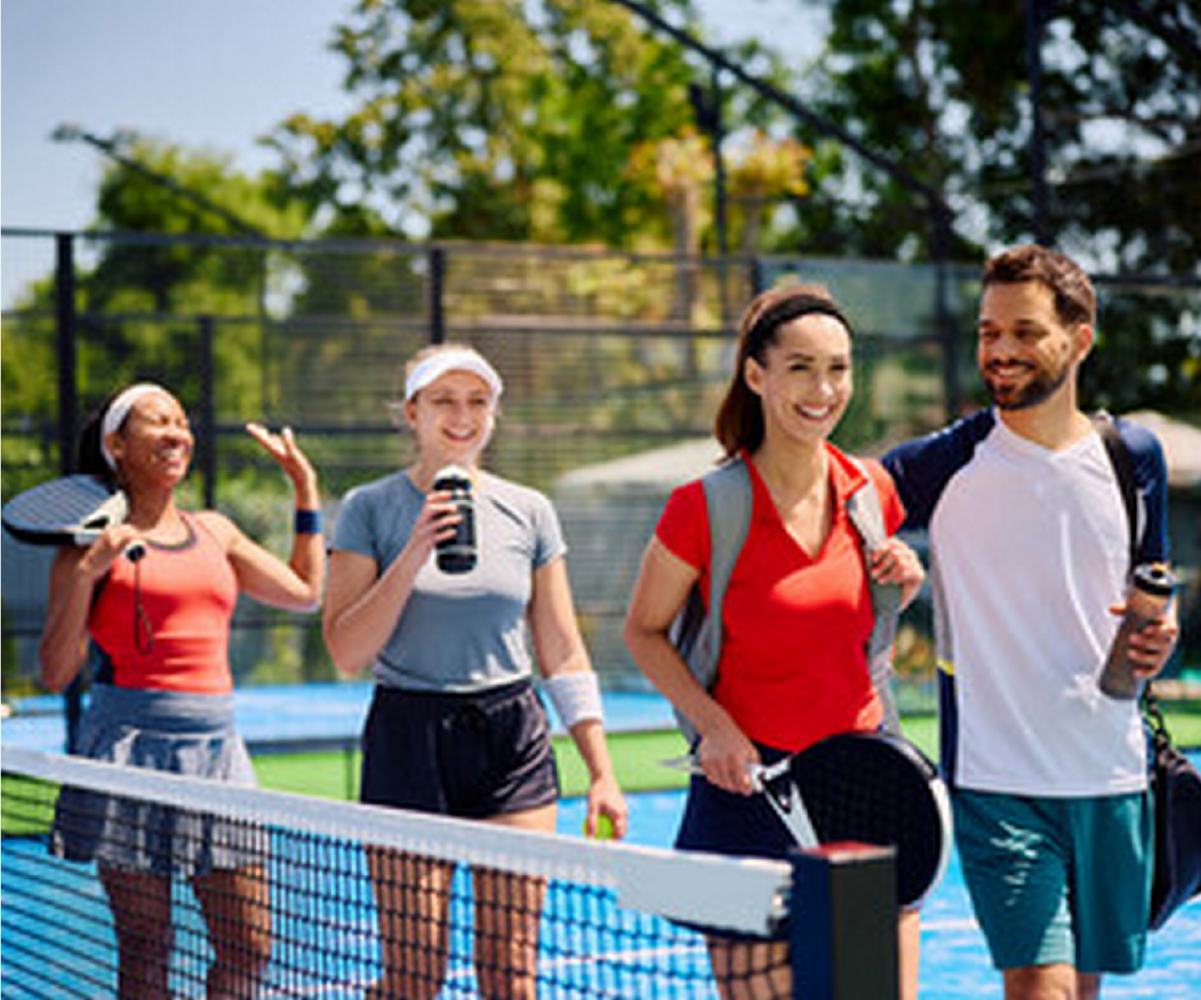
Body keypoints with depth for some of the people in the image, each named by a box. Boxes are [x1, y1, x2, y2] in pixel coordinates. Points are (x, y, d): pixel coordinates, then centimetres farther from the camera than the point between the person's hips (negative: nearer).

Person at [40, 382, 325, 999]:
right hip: (133, 745, -5)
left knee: (250, 946, 3)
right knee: (145, 949, 0)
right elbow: (56, 673, -5)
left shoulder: (214, 531, 15)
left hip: (217, 745, 5)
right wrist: (86, 572, -16)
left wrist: (306, 488, 24)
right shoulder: (94, 544, -1)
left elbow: (305, 592, 25)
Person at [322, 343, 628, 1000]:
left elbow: (564, 655, 9)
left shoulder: (529, 512, 7)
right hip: (407, 742, -2)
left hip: (514, 740, 2)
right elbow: (346, 652, -7)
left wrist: (601, 773, 3)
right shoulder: (369, 509, -1)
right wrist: (413, 557, -17)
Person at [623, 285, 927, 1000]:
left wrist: (905, 580, -2)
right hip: (750, 782, -4)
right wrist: (714, 725, -13)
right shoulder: (706, 506, -11)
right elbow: (645, 631, 1)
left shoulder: (870, 490, 3)